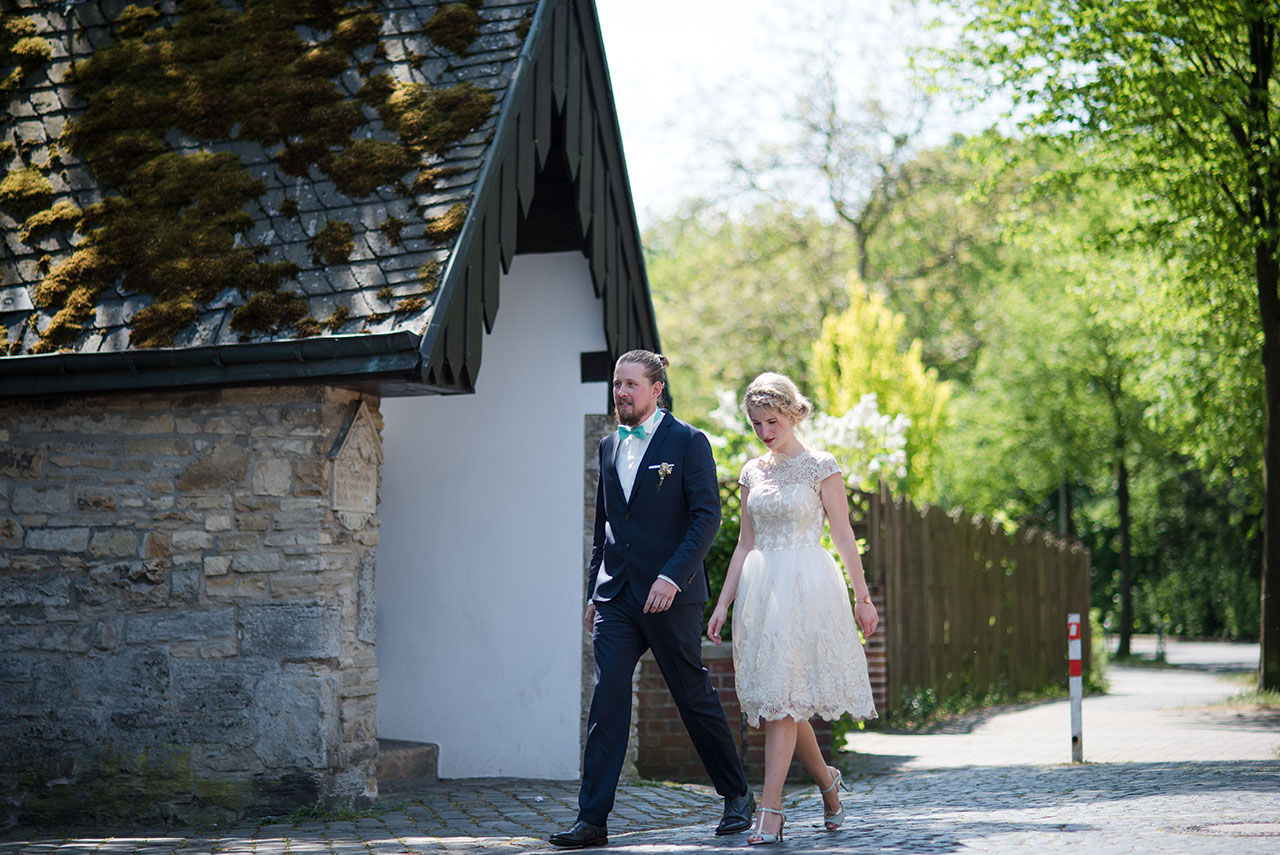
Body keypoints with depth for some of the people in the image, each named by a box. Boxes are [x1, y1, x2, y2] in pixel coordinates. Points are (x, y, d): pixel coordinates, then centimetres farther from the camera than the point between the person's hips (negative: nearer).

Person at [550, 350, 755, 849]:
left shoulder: (688, 442, -4)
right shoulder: (609, 447, 14)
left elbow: (707, 516, -11)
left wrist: (672, 577, -20)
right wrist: (596, 589, 15)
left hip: (670, 597, -5)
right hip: (617, 598, 5)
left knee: (695, 698, 5)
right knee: (607, 703, -4)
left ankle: (737, 796, 23)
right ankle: (592, 820, -4)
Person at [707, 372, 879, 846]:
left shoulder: (821, 466, -2)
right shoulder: (753, 472, 12)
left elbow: (844, 536, -2)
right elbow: (746, 544, 15)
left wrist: (862, 597, -4)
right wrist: (723, 603, 10)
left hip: (806, 588, -5)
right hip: (759, 590, 5)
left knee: (783, 698, -10)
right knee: (775, 698, 6)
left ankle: (770, 809, -9)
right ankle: (826, 780, 28)